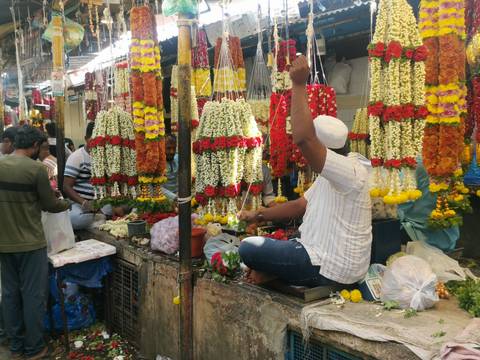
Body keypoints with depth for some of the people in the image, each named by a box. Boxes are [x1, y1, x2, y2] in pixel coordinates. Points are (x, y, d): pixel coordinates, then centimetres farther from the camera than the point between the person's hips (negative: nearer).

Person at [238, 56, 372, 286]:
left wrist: (299, 85, -29)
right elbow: (300, 206, 14)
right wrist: (259, 215, 6)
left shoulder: (351, 172, -23)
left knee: (248, 248, -15)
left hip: (329, 270, -10)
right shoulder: (330, 176, 10)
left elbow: (302, 138, -37)